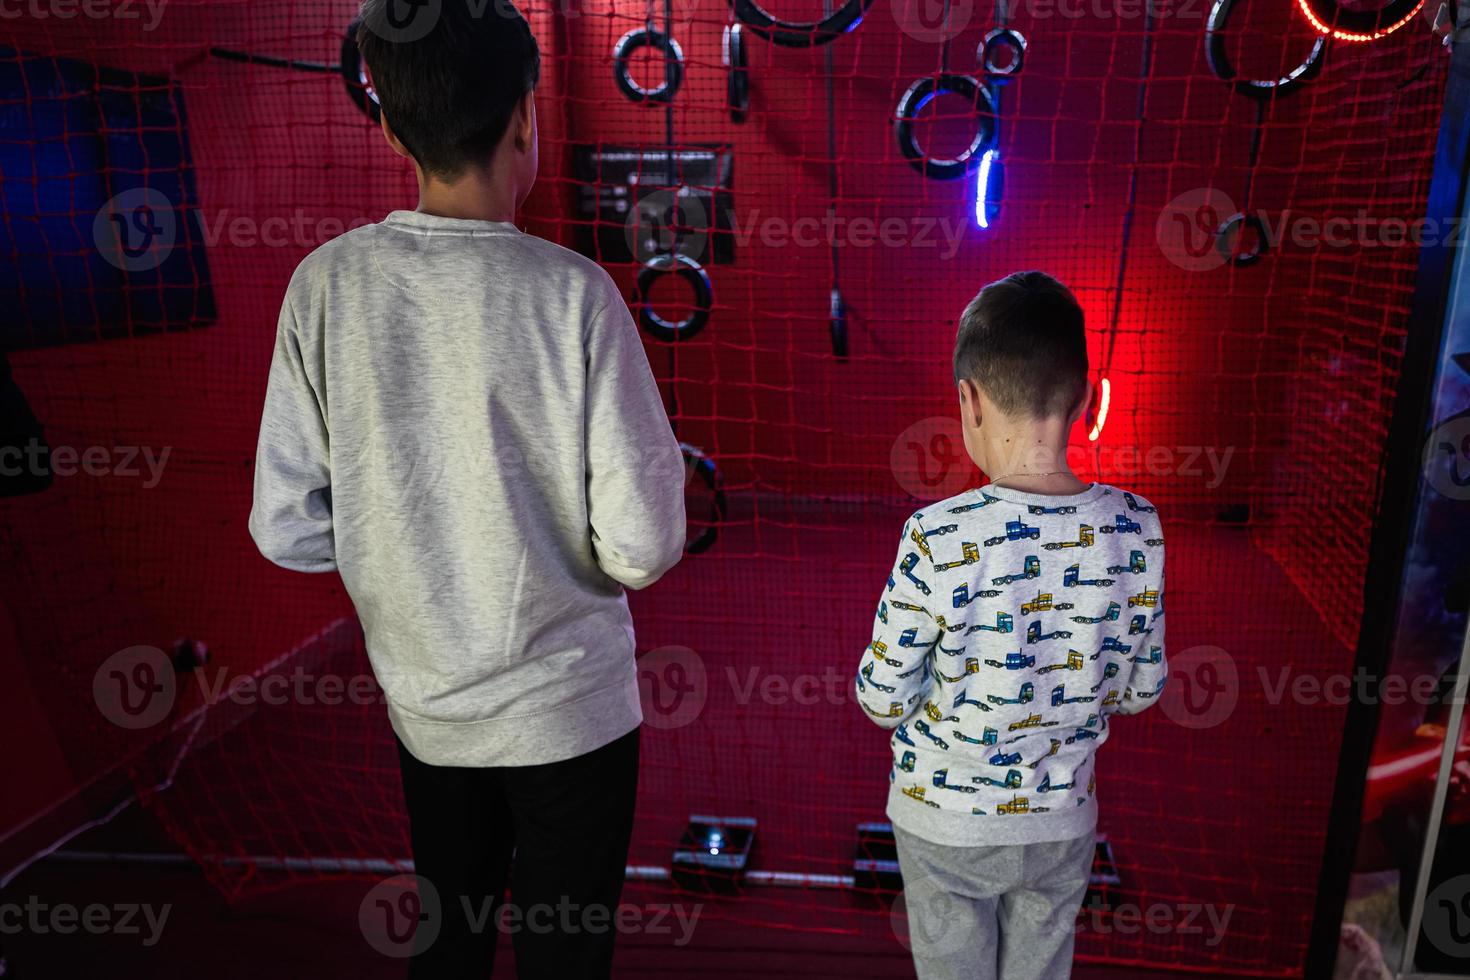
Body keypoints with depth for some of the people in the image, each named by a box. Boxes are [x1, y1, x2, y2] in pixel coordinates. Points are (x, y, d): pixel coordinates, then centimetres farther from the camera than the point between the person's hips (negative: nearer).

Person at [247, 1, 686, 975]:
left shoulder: (326, 284, -8)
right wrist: (663, 463, 2)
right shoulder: (572, 292, -18)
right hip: (568, 707, -3)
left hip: (424, 705, 4)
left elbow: (287, 528, -4)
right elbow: (642, 548, -18)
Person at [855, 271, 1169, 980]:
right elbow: (1140, 690, -3)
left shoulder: (937, 538, -27)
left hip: (945, 822, -3)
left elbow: (882, 699, -16)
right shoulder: (1136, 531, -15)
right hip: (1063, 821, 3)